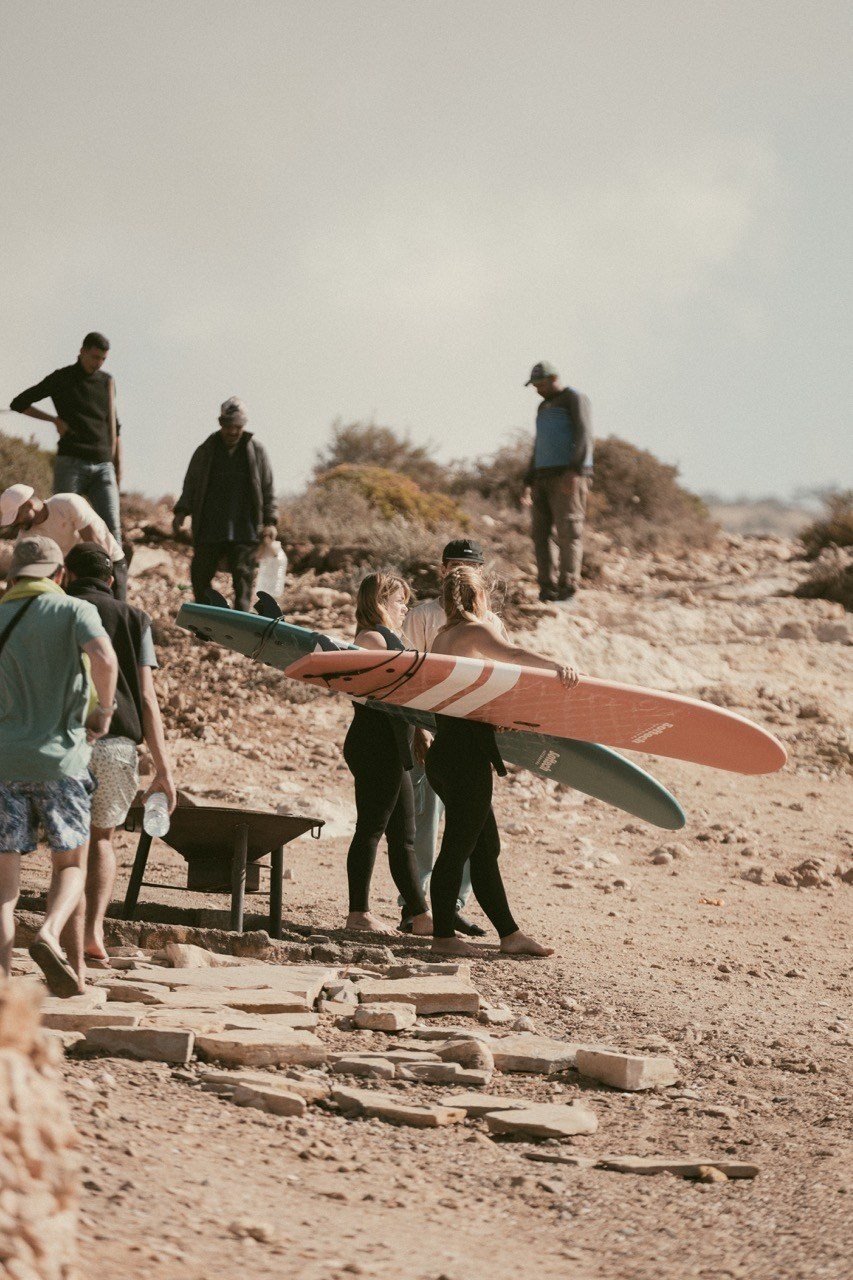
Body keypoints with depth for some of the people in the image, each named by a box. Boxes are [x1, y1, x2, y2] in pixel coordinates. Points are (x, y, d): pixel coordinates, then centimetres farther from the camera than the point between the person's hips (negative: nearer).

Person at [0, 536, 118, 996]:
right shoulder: (74, 611, 1)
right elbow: (104, 658, -19)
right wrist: (104, 709, -4)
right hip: (60, 758, -2)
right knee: (70, 865, 13)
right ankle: (49, 935, -15)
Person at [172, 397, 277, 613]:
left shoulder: (256, 451, 7)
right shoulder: (205, 451, 9)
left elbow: (268, 489, 8)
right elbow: (190, 485, 11)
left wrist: (269, 521, -2)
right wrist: (182, 511, -4)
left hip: (244, 531, -1)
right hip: (208, 530, 2)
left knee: (243, 579, -8)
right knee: (200, 578, 4)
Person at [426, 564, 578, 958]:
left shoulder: (443, 637, 17)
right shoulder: (476, 631, -9)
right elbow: (512, 653, -30)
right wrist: (556, 666, -44)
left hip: (445, 749, 9)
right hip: (466, 752, -9)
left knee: (485, 846, 12)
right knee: (459, 845, -4)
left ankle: (509, 934, 15)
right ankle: (443, 936, 0)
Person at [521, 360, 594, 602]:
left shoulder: (574, 399, -1)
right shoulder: (544, 408, 25)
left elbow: (584, 436, -14)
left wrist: (574, 471, -26)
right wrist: (528, 484, 21)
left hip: (568, 477, -8)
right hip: (544, 476, 8)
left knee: (568, 530, -13)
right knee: (540, 532, -2)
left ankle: (567, 587, -16)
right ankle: (547, 586, -2)